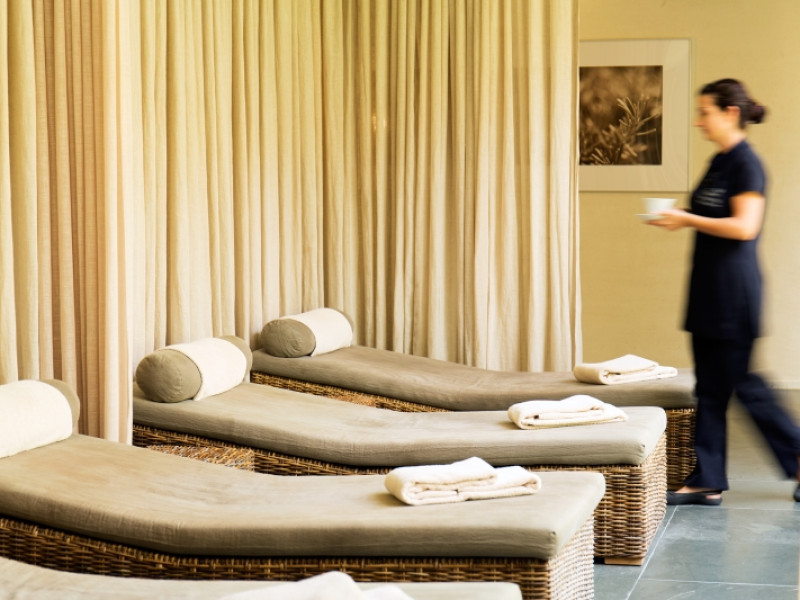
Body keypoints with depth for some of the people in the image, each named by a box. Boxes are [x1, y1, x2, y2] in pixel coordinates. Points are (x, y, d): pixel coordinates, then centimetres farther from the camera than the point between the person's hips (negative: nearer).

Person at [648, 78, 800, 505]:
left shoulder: (746, 164, -13)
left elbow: (745, 226, -21)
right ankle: (707, 482, 12)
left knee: (742, 383, -2)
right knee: (709, 388, 8)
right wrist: (678, 218, 6)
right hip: (709, 290, 9)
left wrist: (687, 219, -17)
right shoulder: (719, 162, 15)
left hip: (734, 291, -9)